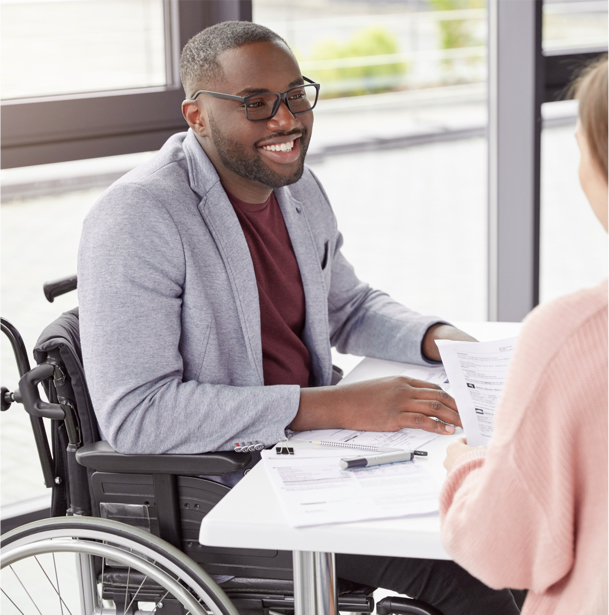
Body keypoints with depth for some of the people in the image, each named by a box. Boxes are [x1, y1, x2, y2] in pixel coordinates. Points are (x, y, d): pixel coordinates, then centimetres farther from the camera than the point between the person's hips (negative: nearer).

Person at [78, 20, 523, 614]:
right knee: (460, 564, -21)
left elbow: (348, 307, 24)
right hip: (205, 490, -8)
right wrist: (337, 405, -29)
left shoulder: (298, 188, 8)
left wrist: (437, 338, 1)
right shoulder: (136, 219, -20)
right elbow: (135, 414, -27)